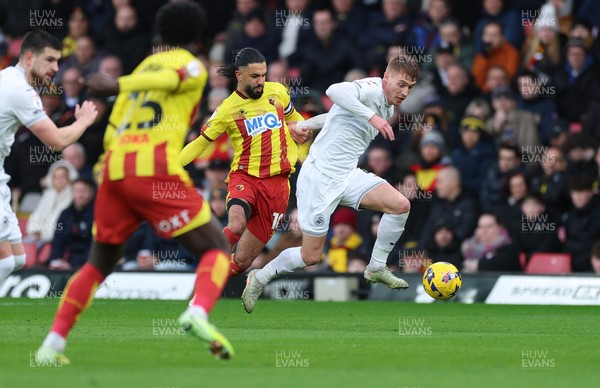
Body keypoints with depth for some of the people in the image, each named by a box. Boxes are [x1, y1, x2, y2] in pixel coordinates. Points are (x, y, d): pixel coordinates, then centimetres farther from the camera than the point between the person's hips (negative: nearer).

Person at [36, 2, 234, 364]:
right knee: (216, 248, 2)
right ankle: (198, 312, -26)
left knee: (99, 263, 19)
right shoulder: (192, 67, 8)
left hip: (116, 168, 6)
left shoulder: (145, 64, 26)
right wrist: (119, 85, -23)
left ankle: (53, 342, 9)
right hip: (156, 168, -6)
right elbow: (168, 79, -14)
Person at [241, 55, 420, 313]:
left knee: (400, 205, -12)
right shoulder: (372, 89, -16)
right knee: (311, 256, -2)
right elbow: (335, 91, -39)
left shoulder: (388, 109, 12)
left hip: (348, 176, 8)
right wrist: (372, 116, -40)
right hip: (320, 176, -8)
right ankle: (258, 279, 22)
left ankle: (377, 268, 6)